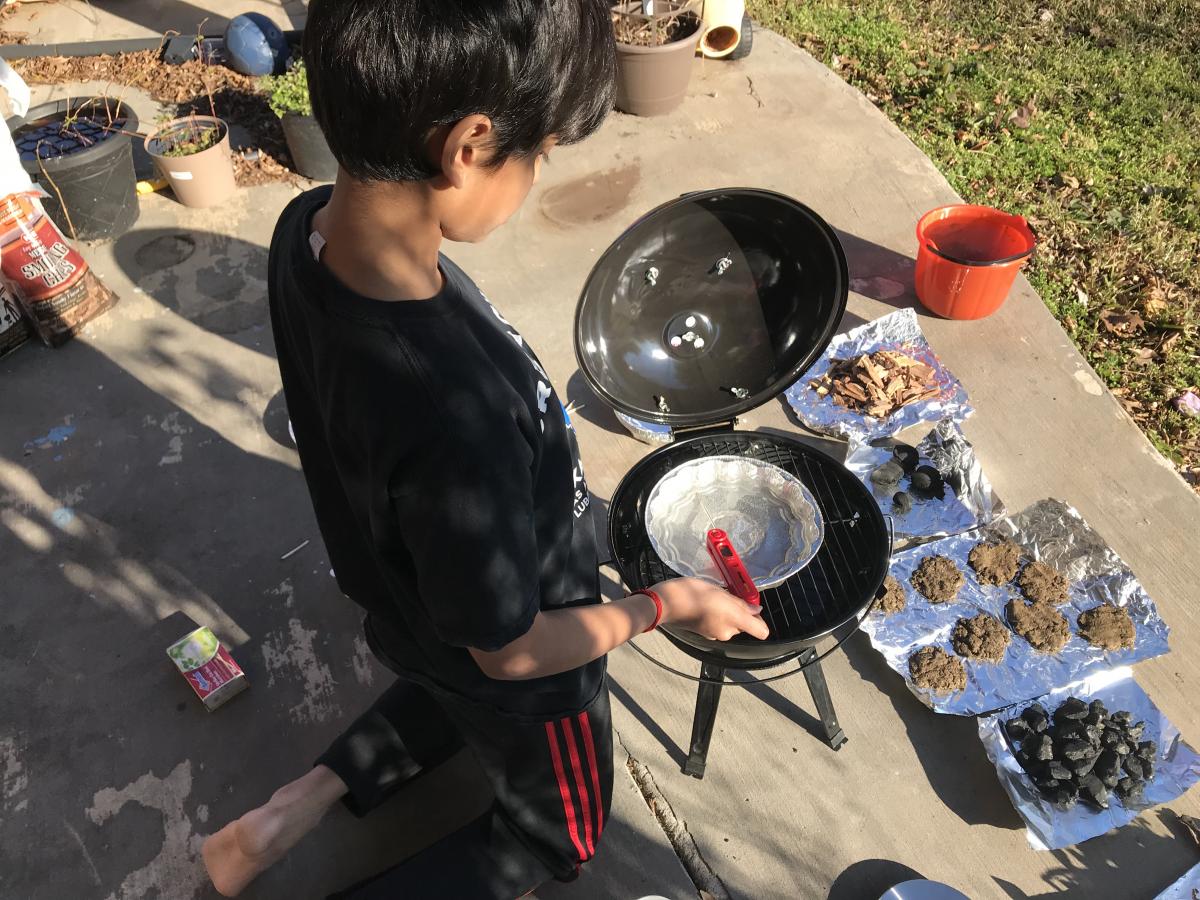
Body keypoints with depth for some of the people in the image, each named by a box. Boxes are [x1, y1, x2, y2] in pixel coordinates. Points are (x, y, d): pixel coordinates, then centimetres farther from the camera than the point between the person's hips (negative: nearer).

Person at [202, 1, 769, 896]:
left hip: (415, 613, 7)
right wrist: (667, 604, -13)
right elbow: (511, 650, -28)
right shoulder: (456, 416, -46)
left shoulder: (308, 229, -21)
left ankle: (309, 797, 29)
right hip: (517, 680, -6)